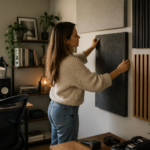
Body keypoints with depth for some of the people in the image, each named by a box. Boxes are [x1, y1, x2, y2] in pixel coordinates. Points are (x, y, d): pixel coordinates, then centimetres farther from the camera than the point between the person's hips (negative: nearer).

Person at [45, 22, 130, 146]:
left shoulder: (57, 57, 2)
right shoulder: (71, 63, -27)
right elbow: (97, 83, -23)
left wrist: (92, 47, 34)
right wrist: (119, 70, -13)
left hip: (53, 107, 9)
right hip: (66, 112, -9)